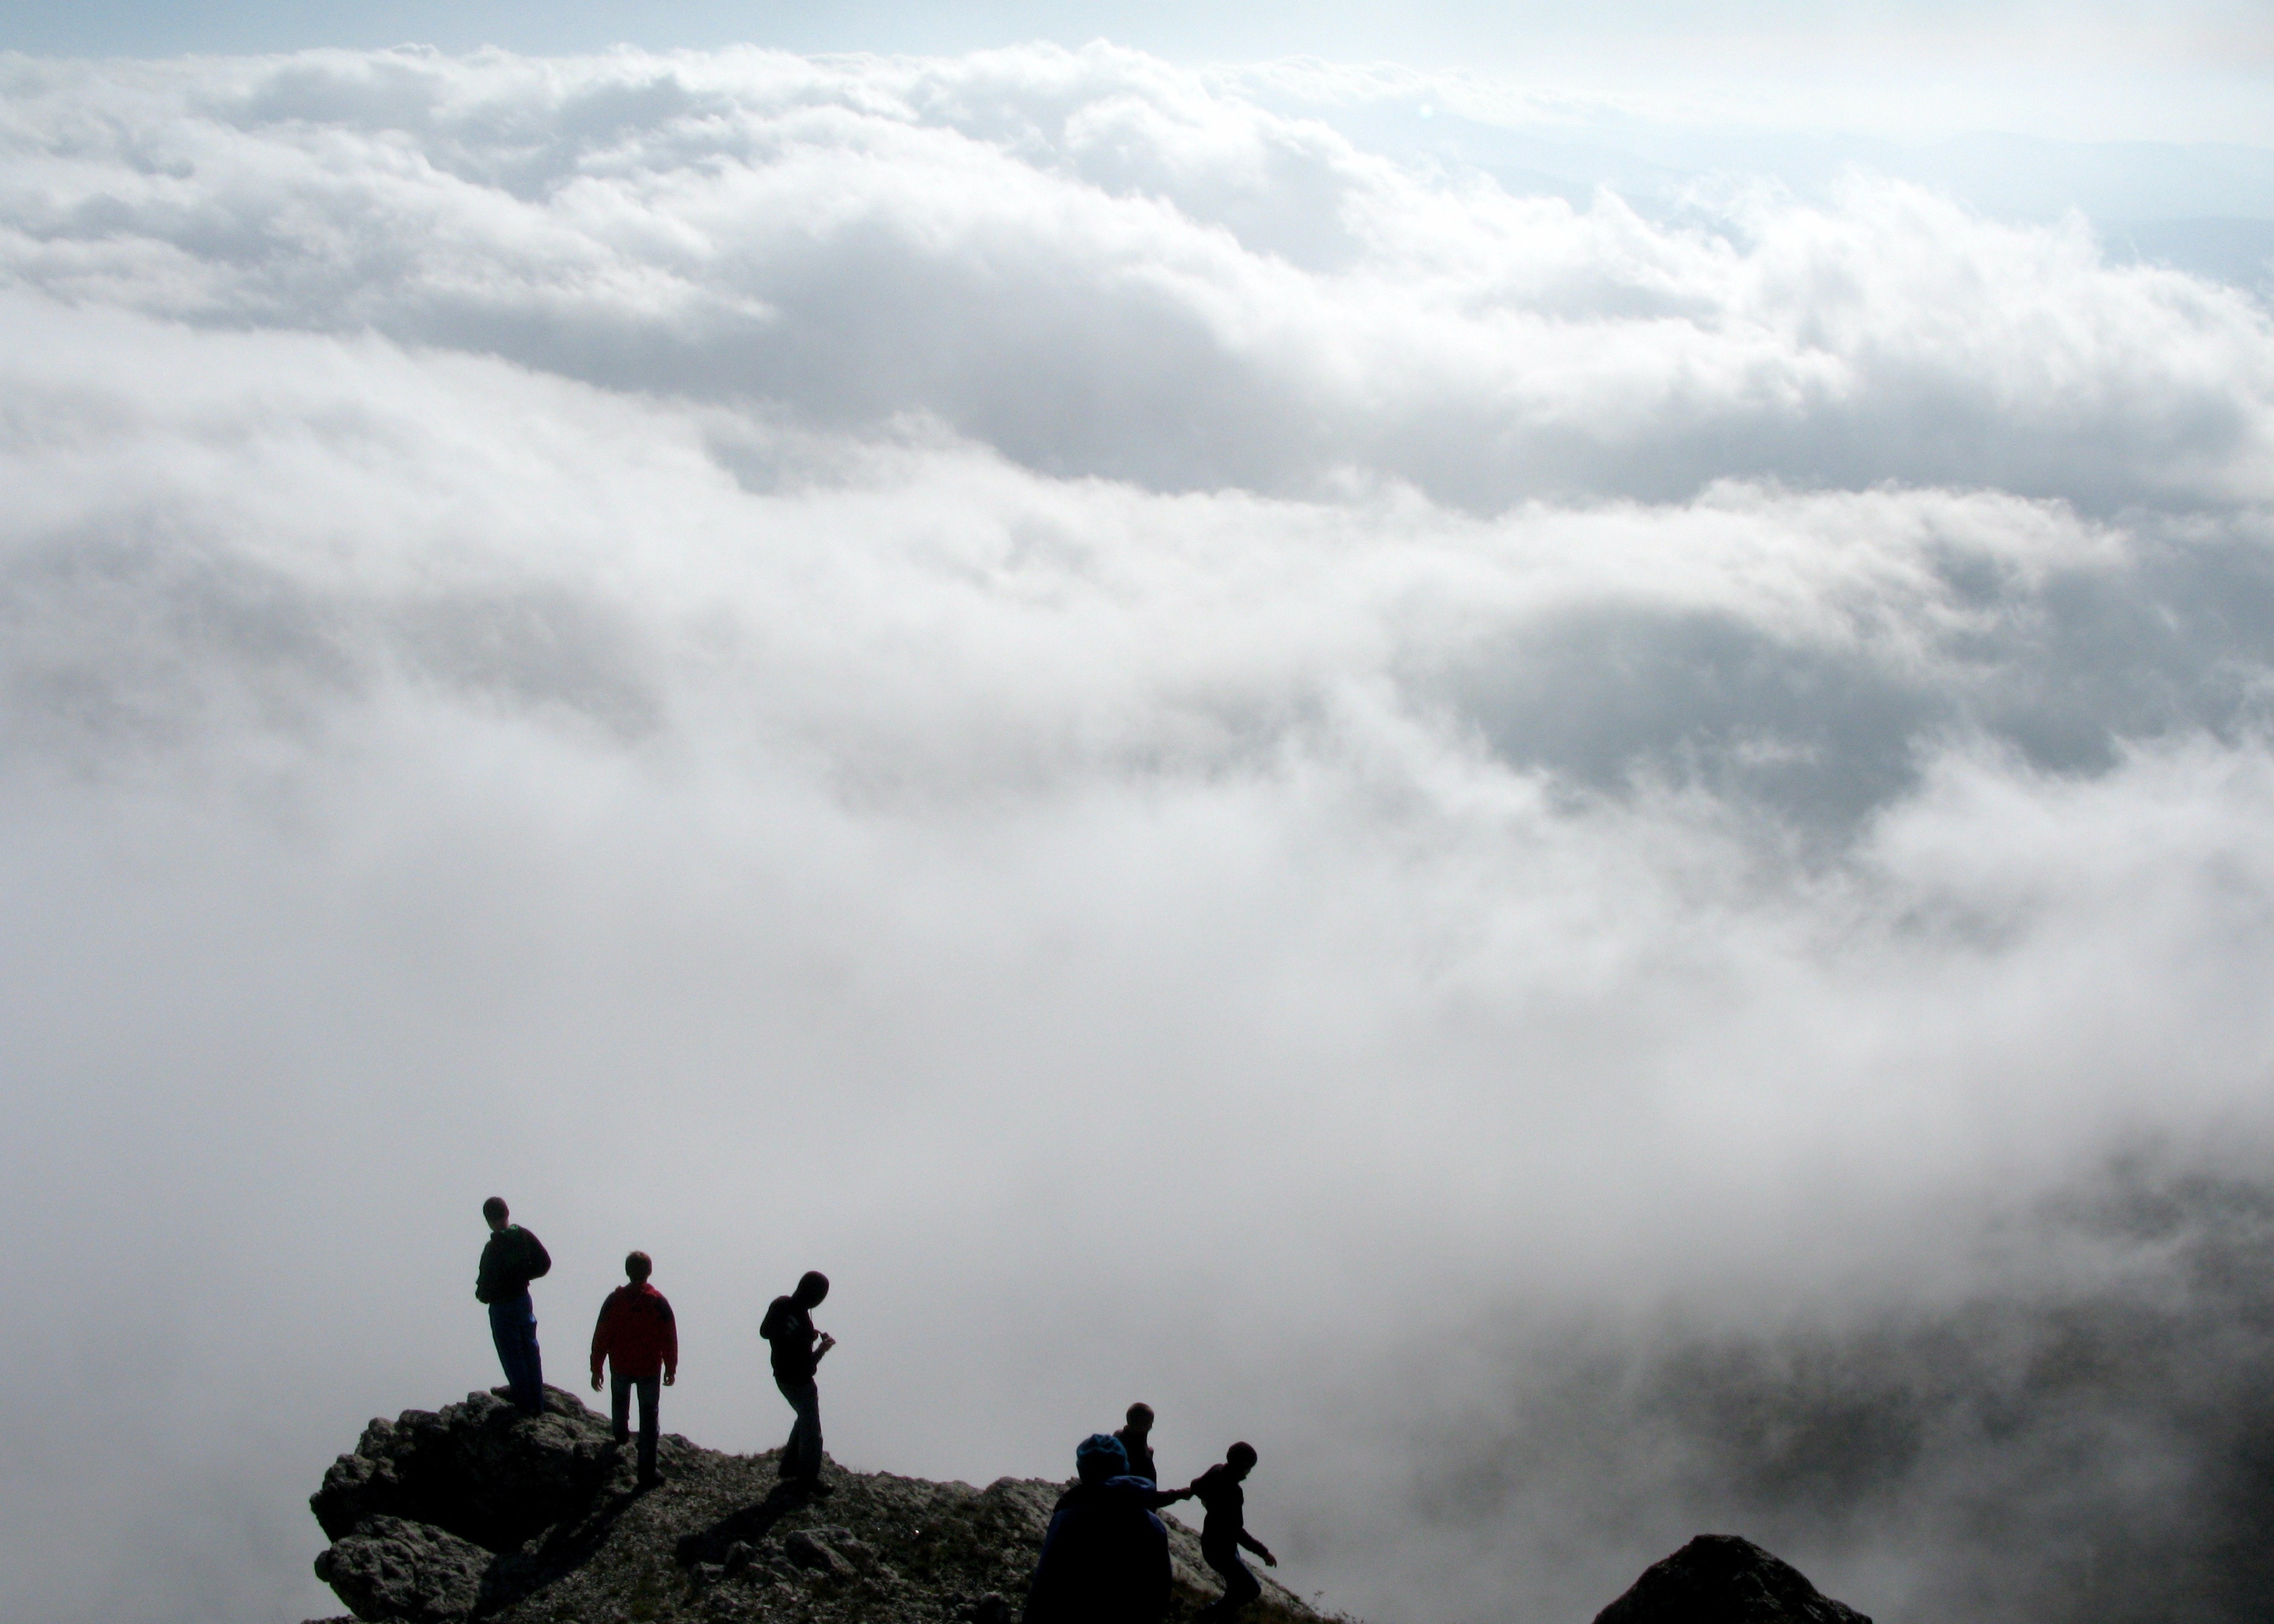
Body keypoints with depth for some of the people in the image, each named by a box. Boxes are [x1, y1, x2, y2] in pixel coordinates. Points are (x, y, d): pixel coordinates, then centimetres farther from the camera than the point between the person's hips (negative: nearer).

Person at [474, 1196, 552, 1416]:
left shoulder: (493, 1248, -24)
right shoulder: (524, 1236, -5)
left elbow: (488, 1284, -22)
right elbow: (545, 1263, 2)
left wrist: (481, 1294, 0)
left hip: (502, 1307, -6)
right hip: (524, 1299, 6)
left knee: (513, 1358, 8)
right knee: (531, 1353, 15)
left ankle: (526, 1405, 15)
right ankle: (538, 1406, 22)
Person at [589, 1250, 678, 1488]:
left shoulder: (614, 1300, -15)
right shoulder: (659, 1302, -16)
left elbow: (601, 1337, -8)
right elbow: (670, 1339, -9)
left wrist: (596, 1369, 3)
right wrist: (671, 1369, 4)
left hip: (620, 1367, 1)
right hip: (650, 1369, -1)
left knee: (620, 1398, 33)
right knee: (649, 1416, 7)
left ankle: (621, 1434, 58)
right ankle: (647, 1473, 4)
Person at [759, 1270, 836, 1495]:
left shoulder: (780, 1304, -11)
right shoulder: (803, 1325, -35)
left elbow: (764, 1331, 7)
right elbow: (806, 1366, -29)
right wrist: (823, 1348, -13)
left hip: (781, 1376, 8)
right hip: (799, 1382, -8)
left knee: (805, 1420, 28)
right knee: (811, 1431, 12)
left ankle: (790, 1468, 39)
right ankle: (808, 1479, 27)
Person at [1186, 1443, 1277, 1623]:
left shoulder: (1216, 1472, -9)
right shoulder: (1233, 1491, -35)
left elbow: (1196, 1486, 12)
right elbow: (1237, 1531, -33)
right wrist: (1263, 1552, -28)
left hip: (1211, 1539, 9)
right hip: (1220, 1550, -9)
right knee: (1251, 1589, 3)